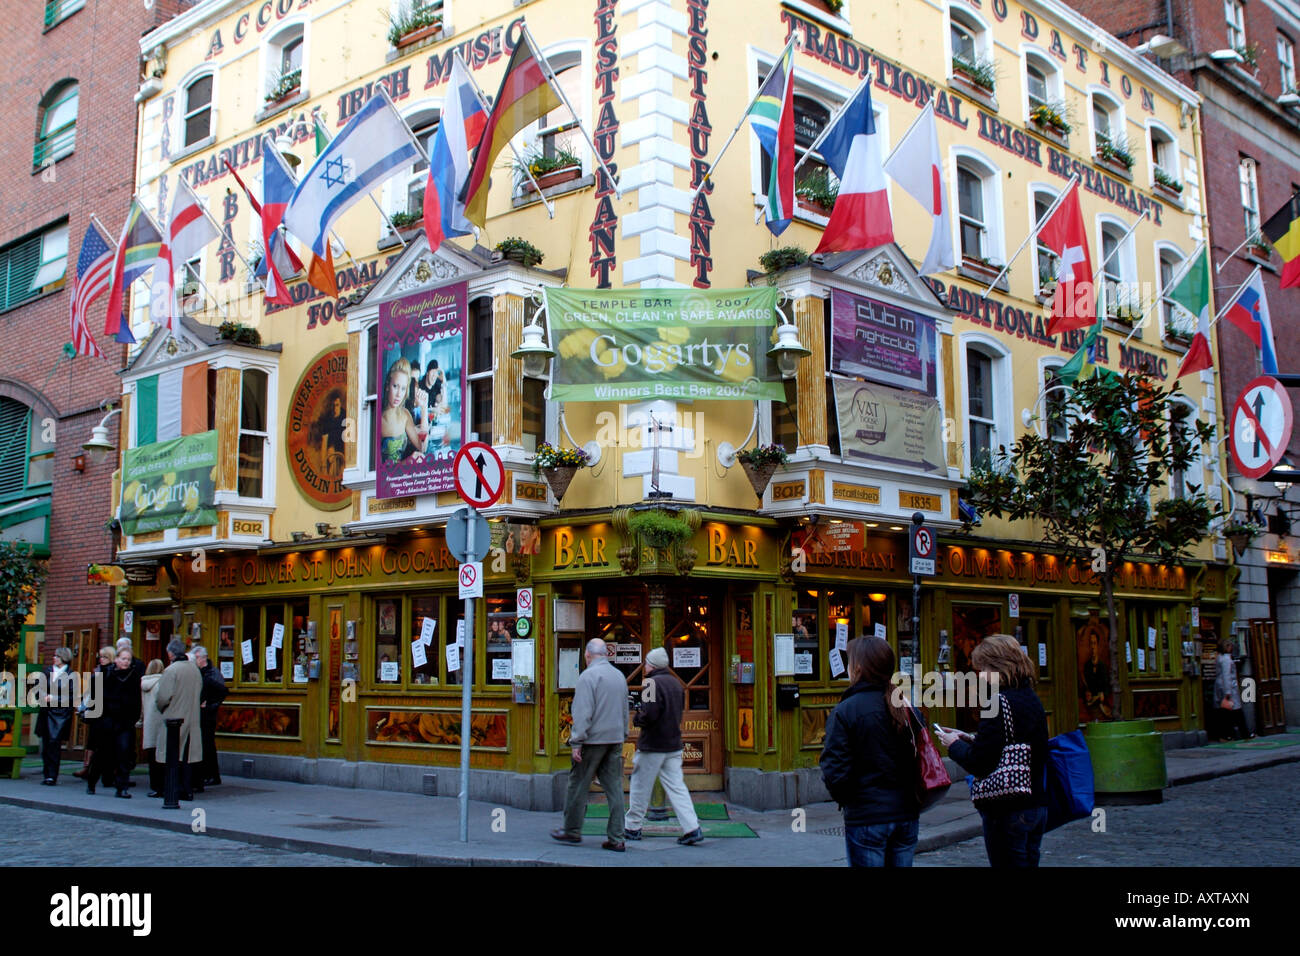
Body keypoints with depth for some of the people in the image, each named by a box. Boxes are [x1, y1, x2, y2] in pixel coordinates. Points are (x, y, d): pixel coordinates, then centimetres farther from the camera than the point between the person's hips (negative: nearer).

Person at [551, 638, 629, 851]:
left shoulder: (589, 675, -11)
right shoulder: (619, 676, 12)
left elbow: (583, 713, -16)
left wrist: (577, 742, -14)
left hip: (593, 738, -7)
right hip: (615, 739, 7)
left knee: (578, 785, 7)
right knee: (614, 787, 5)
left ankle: (572, 830, 16)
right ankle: (616, 839, 4)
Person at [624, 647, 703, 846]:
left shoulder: (652, 683, -15)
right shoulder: (676, 682, 10)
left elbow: (649, 713, -24)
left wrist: (636, 719, -3)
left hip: (652, 746, -7)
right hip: (674, 744, 7)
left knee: (640, 787, 7)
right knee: (676, 786, 5)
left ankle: (632, 827, 18)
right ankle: (692, 828, -5)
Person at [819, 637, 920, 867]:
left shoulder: (844, 712, -13)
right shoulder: (906, 708, 1)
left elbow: (835, 772, -15)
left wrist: (846, 801, 3)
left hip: (866, 818, -5)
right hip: (907, 814, 5)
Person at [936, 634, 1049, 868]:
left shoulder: (999, 702, -18)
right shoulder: (1031, 699, 9)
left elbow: (978, 764, -20)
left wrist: (954, 745, -2)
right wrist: (972, 740, 12)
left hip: (1007, 811, -9)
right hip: (1037, 805, 9)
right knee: (1028, 861, 17)